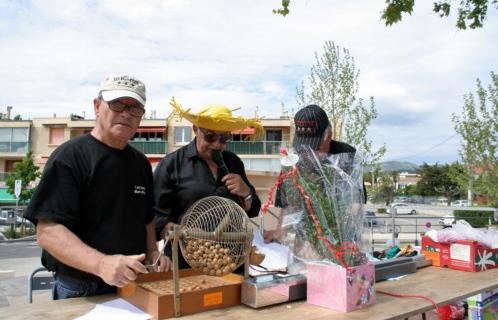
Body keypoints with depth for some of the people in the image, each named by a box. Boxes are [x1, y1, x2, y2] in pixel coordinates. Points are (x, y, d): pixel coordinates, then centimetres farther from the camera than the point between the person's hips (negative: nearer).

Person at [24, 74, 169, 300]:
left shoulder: (141, 163, 6)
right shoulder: (70, 157, -15)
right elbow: (47, 231, -22)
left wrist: (152, 252, -1)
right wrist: (101, 263, -35)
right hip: (80, 293, -6)